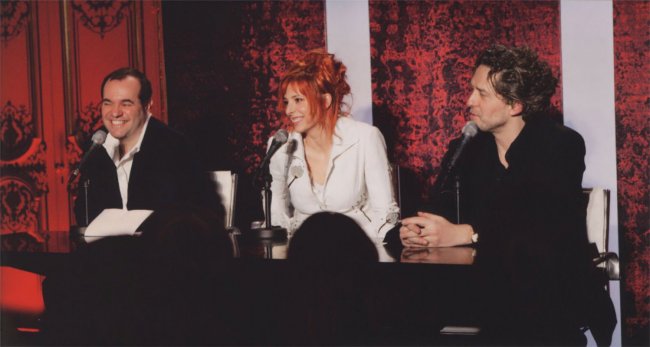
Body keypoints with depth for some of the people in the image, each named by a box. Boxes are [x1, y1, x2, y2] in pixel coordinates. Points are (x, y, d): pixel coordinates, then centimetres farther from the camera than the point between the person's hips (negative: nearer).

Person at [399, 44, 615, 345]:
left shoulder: (562, 145, -4)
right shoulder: (464, 150, 11)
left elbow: (549, 227, -18)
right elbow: (439, 215, -1)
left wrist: (464, 233, -25)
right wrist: (415, 231, -26)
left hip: (552, 294, -4)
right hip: (484, 292, 4)